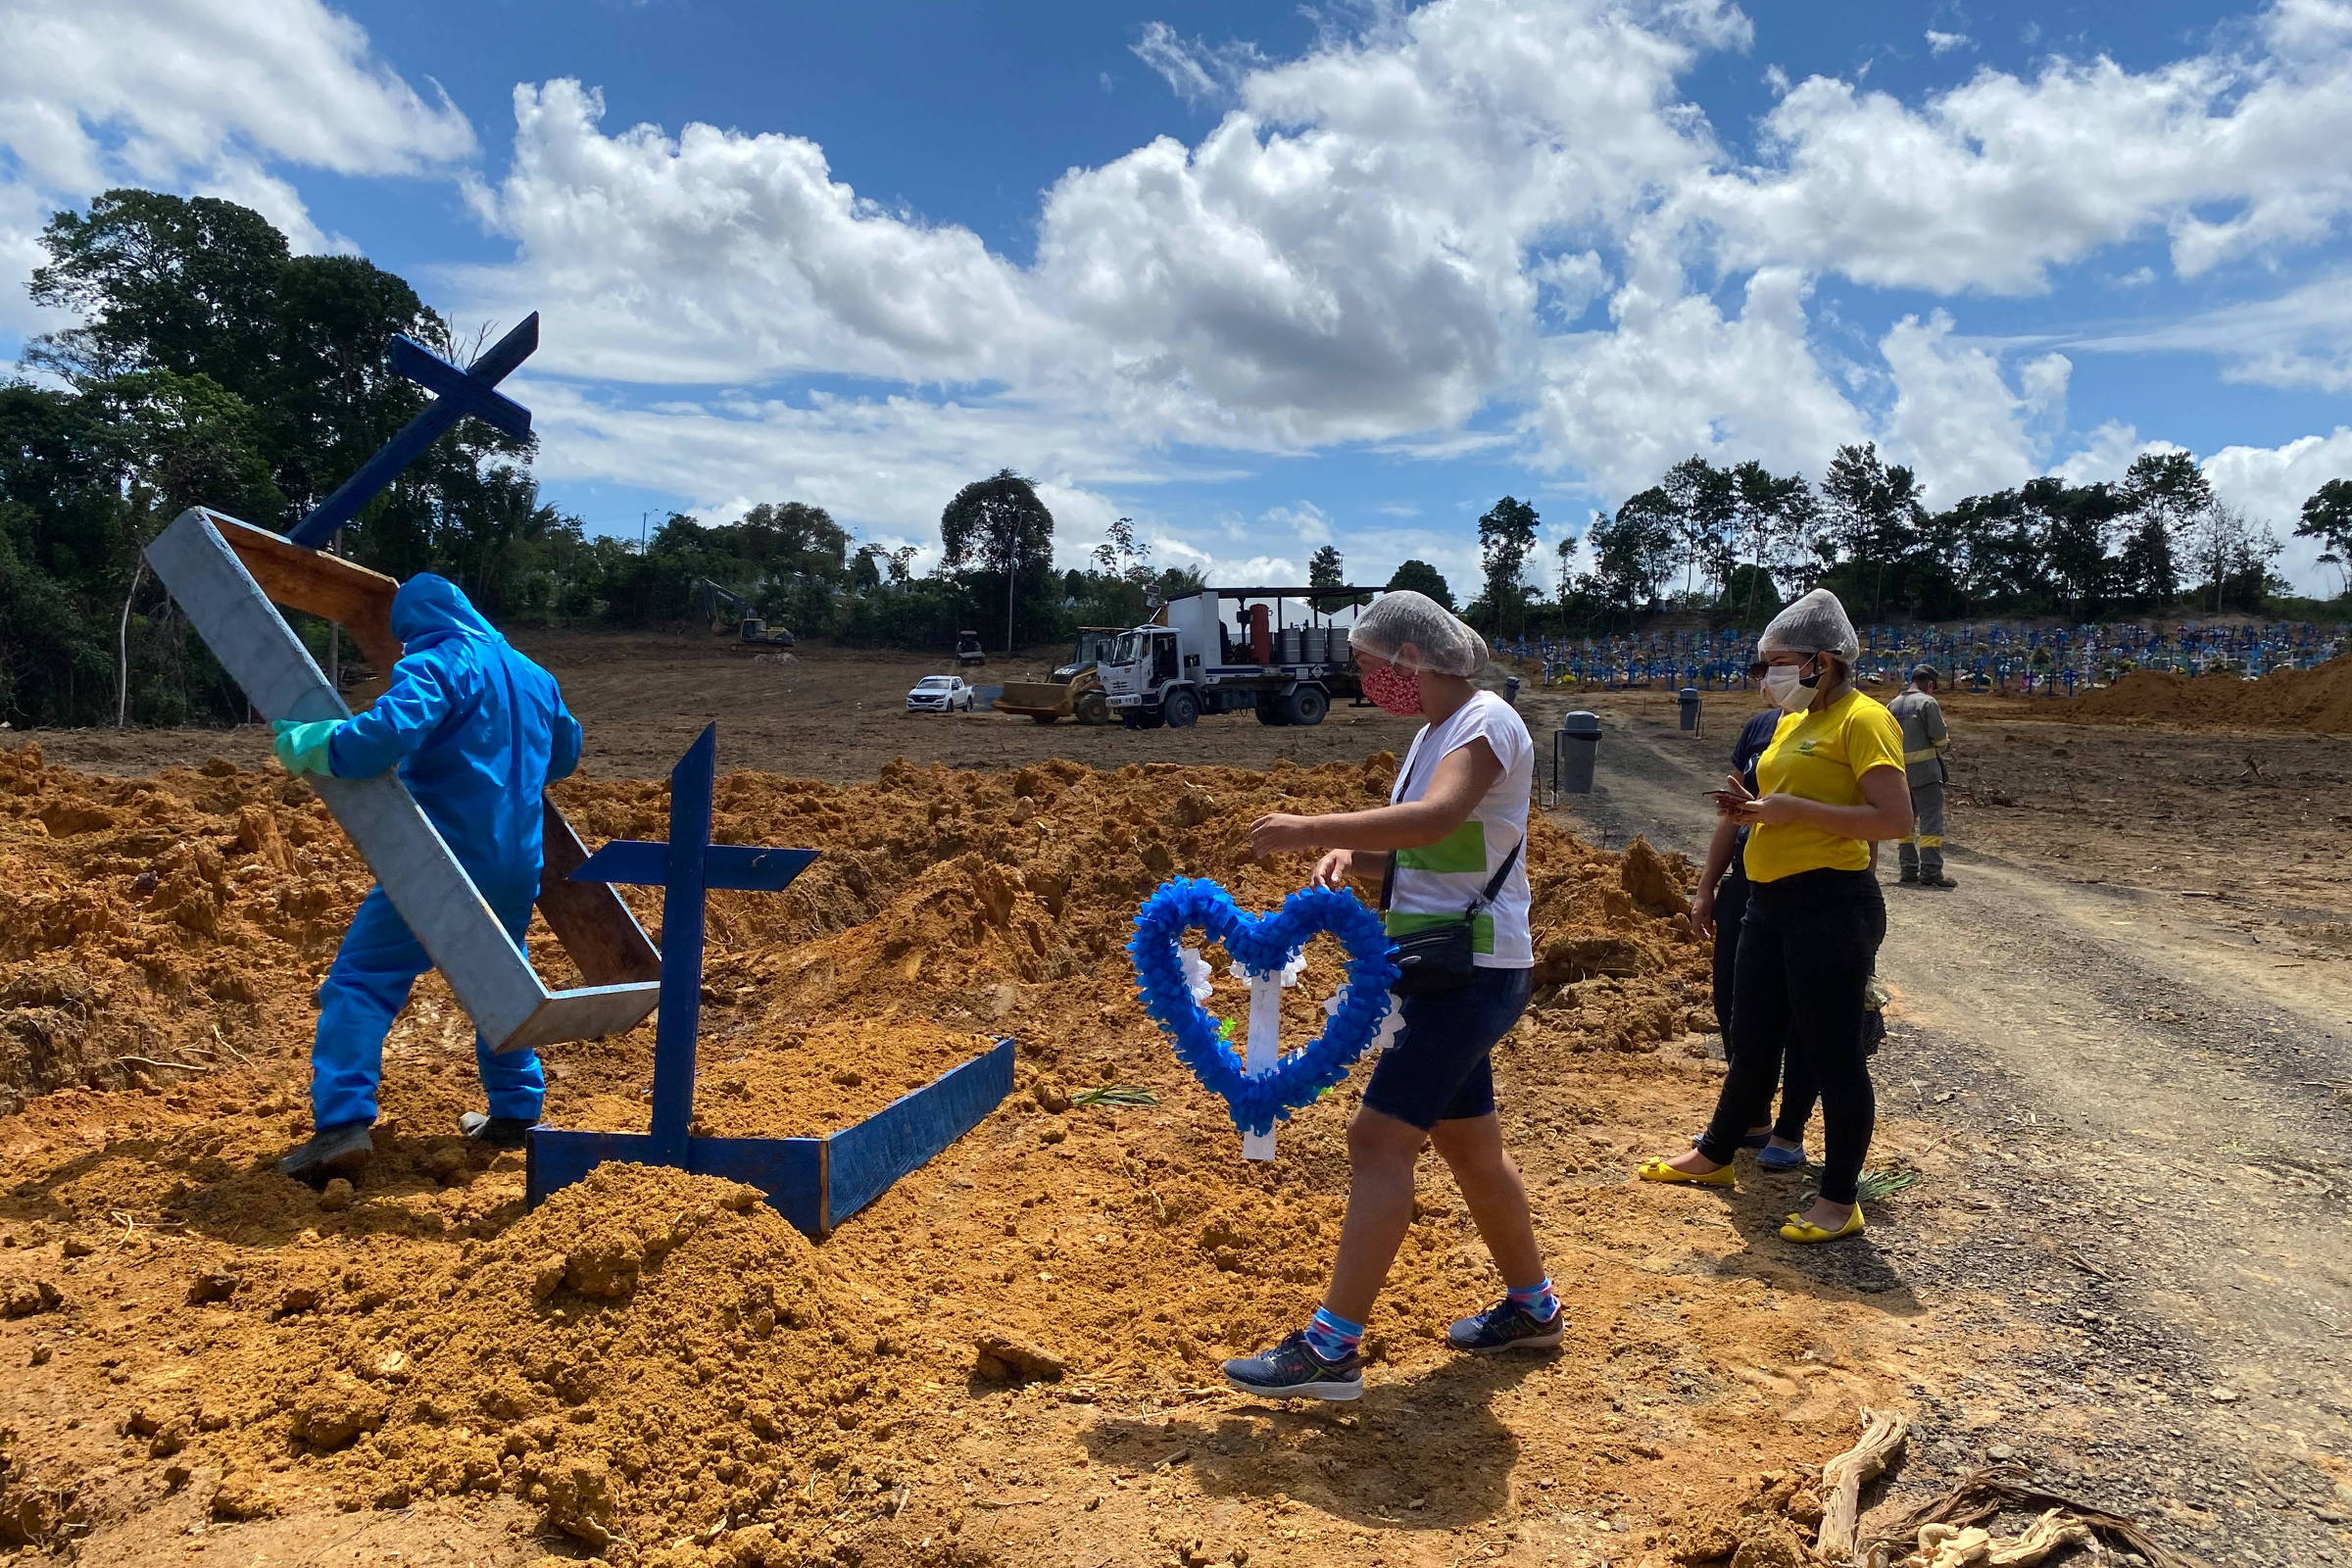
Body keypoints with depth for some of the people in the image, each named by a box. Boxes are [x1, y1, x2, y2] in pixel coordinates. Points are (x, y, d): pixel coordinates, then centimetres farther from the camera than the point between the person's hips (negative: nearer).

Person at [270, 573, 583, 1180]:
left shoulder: (437, 664, -9)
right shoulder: (534, 676, 16)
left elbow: (386, 732, -27)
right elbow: (565, 752, 31)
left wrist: (304, 744, -15)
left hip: (444, 860, -7)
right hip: (517, 868, 7)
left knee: (362, 979, -3)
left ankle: (343, 1123, -14)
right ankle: (514, 1113, 26)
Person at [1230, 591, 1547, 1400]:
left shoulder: (1488, 722, -15)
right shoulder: (1433, 732, 14)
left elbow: (1433, 820, -33)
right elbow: (1407, 845, 17)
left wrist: (1310, 830, -31)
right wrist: (1348, 854, -3)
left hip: (1472, 973, -10)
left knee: (1379, 1141, -13)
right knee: (1468, 1145, 19)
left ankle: (1331, 1348, -9)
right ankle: (1532, 1306, 36)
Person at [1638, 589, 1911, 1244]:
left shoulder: (1863, 719, -12)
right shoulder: (1792, 721, 15)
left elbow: (1895, 820, -20)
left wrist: (1793, 809, -20)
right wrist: (1755, 809, 6)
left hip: (1829, 902, -9)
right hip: (1770, 900, 9)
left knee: (1832, 1051, 1)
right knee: (1752, 1037, 20)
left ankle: (1839, 1201, 13)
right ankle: (1715, 1154, 36)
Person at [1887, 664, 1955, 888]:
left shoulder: (1892, 705, 12)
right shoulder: (1927, 702, -8)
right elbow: (1940, 738, -11)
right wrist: (1944, 742, 10)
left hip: (1899, 772, 6)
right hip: (1924, 769, -6)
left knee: (1906, 820, 13)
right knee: (1931, 820, -5)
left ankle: (1909, 869, 13)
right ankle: (1930, 871, -9)